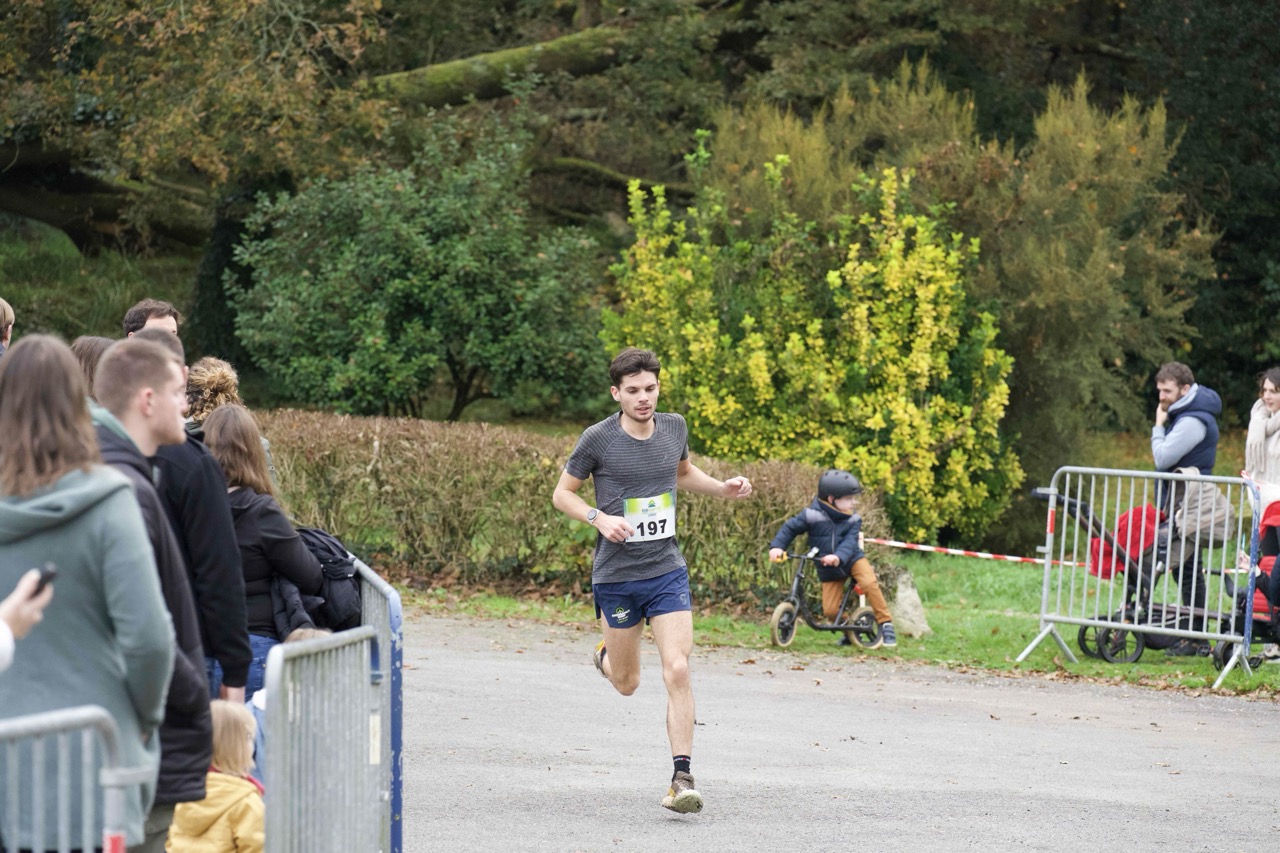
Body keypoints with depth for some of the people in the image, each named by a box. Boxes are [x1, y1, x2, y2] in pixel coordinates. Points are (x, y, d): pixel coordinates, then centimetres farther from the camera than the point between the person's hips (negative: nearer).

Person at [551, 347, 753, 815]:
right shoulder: (598, 439, -10)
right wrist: (600, 518, -17)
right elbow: (562, 494, 0)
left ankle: (682, 777, -10)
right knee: (627, 684, 11)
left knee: (677, 670, -14)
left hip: (667, 571, 2)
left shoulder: (673, 427, 2)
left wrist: (723, 488, 7)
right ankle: (606, 654, 49)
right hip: (616, 576, -2)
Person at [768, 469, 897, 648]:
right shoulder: (812, 515, -15)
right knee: (830, 610, -7)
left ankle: (885, 624, -16)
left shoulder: (853, 519, -9)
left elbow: (849, 542, -22)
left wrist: (838, 557, -42)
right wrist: (777, 546, -17)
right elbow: (790, 528, -4)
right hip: (829, 571, 0)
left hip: (852, 559, 0)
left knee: (869, 583, -29)